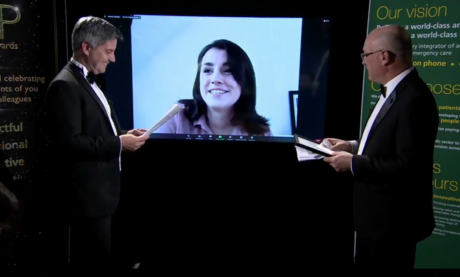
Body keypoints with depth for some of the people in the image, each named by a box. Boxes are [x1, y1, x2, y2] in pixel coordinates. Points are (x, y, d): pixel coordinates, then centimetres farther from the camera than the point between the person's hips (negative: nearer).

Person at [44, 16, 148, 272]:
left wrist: (123, 135, 5)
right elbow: (68, 143, -23)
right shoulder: (65, 85, -15)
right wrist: (119, 143, -19)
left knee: (96, 262, 18)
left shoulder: (90, 82, 16)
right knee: (98, 262, -1)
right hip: (88, 195, -10)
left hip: (101, 191, 10)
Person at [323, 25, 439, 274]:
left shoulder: (413, 99, -24)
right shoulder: (396, 92, 8)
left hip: (391, 221, -10)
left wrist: (354, 163, -21)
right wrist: (353, 147, 4)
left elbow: (409, 166, -28)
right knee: (367, 266, 24)